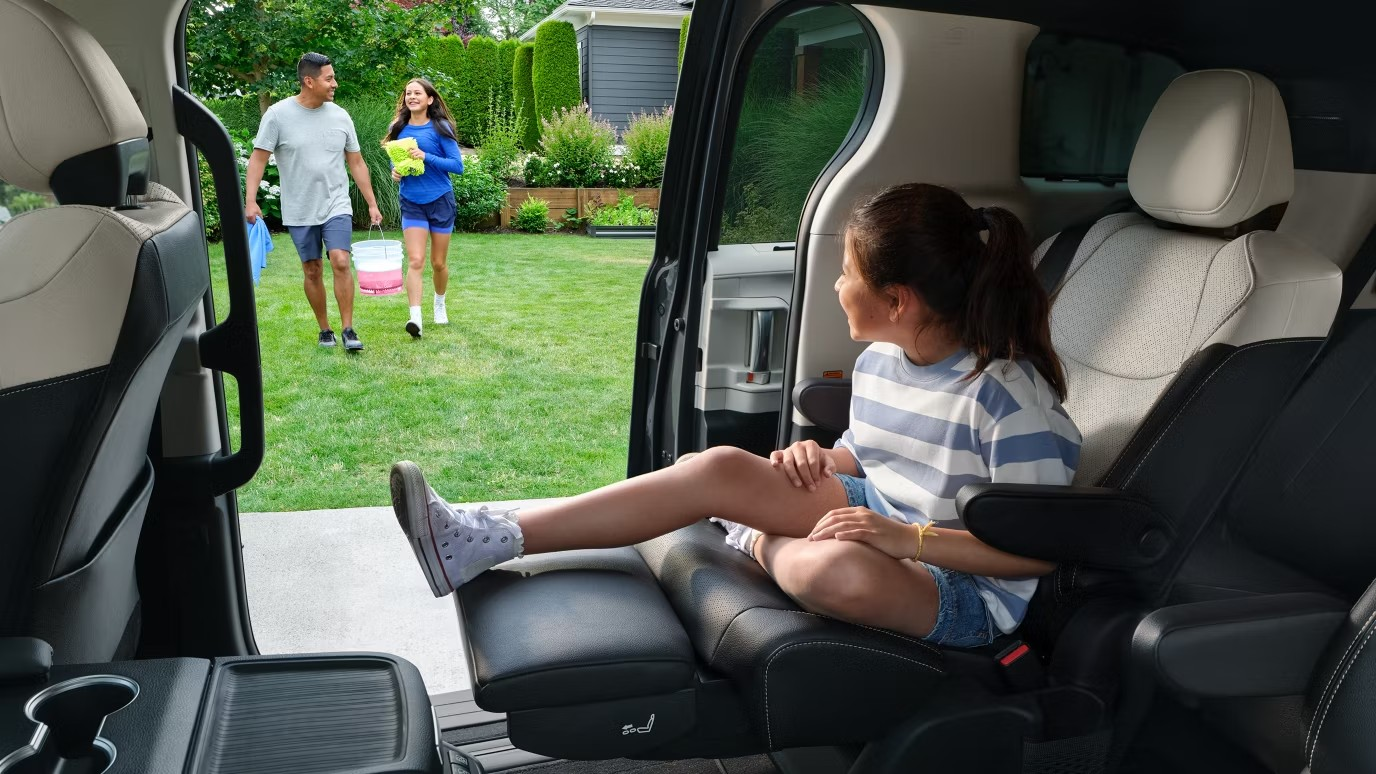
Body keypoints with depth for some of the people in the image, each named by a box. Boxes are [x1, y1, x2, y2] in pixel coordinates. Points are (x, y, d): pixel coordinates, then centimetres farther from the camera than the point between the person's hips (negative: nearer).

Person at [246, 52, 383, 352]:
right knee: (312, 270, 7)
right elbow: (258, 159, -4)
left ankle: (348, 330, -5)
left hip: (336, 206, 1)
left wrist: (372, 203, 8)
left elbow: (356, 163, 8)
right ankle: (324, 329, 20)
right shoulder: (278, 115, -7)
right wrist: (250, 200, -13)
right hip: (299, 211, -1)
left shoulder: (340, 116, 2)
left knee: (341, 262, -14)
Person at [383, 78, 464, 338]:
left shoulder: (440, 128, -6)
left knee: (438, 262, 10)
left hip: (440, 201, -2)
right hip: (411, 203, 2)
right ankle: (415, 317, -19)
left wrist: (426, 157, -21)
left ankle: (440, 303, 37)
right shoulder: (399, 129, 4)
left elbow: (457, 165, -10)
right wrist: (395, 173, -5)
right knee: (415, 261, -13)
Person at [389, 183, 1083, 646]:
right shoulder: (878, 362, 1)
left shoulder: (1011, 397, -24)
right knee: (719, 468, -12)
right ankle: (487, 542, -12)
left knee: (837, 570, -41)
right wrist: (818, 457, -5)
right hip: (879, 517, 7)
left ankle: (759, 544, 0)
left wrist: (911, 538, -29)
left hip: (964, 590, -7)